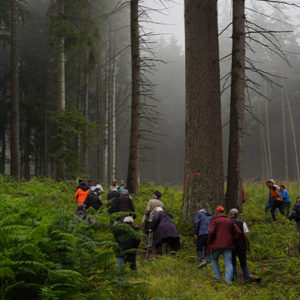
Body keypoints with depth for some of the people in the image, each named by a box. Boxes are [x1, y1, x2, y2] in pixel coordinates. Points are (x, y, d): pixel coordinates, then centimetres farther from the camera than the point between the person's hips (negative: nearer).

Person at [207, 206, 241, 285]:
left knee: (213, 258, 19)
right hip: (228, 245, 3)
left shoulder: (214, 221, -1)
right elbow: (238, 232, 8)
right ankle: (228, 280, -12)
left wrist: (209, 244, -5)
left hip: (217, 245, -3)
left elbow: (211, 232, -15)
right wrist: (232, 241, 14)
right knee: (228, 262, 1)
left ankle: (217, 276, 12)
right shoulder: (229, 221, 12)